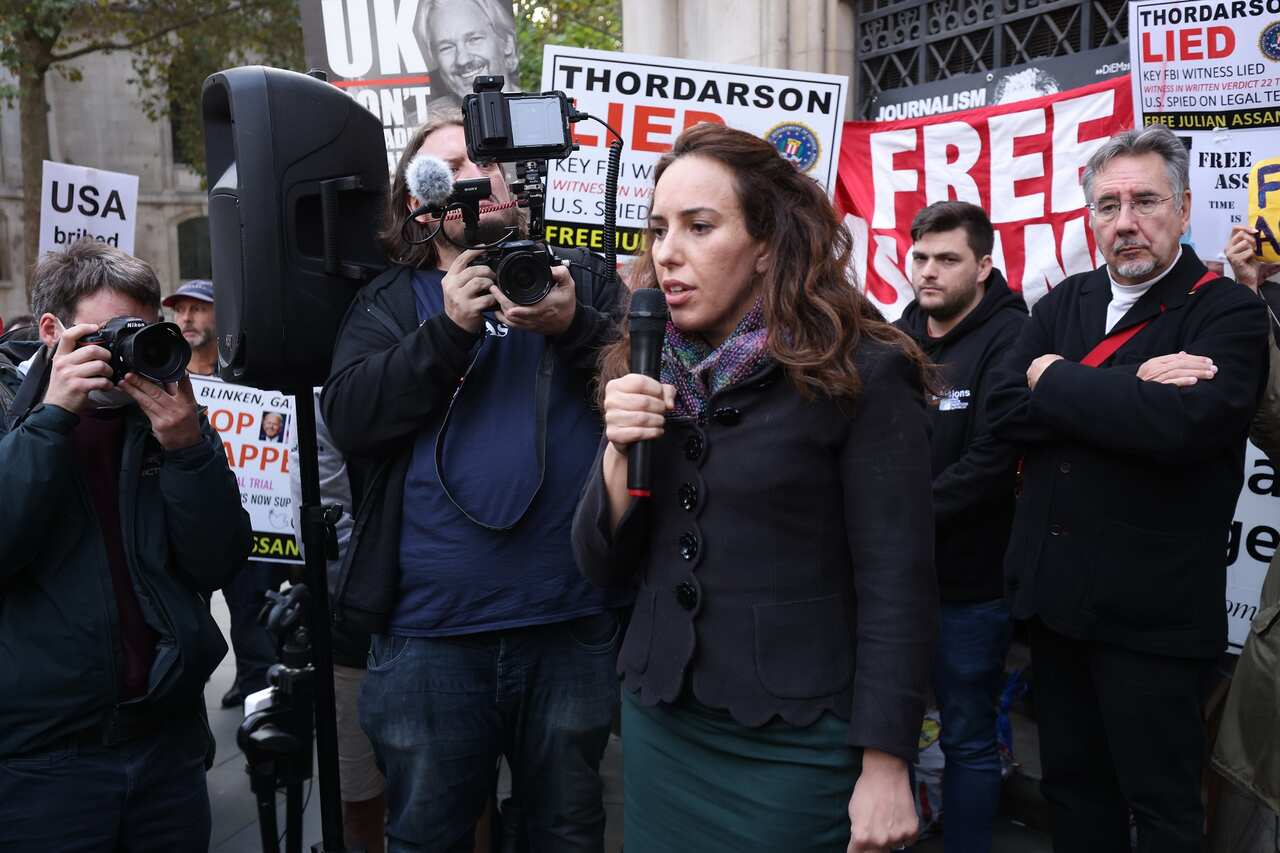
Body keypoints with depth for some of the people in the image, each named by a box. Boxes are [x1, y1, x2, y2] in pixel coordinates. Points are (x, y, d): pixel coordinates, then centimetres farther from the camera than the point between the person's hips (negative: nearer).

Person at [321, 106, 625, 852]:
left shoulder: (583, 279, 9)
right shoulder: (389, 304, 9)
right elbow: (348, 415, -6)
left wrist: (574, 327, -18)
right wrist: (450, 329, -16)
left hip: (574, 622, 1)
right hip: (432, 626, 0)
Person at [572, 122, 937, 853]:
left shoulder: (861, 374, -12)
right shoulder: (649, 375, 3)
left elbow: (897, 587, -12)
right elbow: (604, 567, 3)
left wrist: (886, 766, -12)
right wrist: (619, 452, -13)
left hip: (795, 743, -5)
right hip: (659, 724, 5)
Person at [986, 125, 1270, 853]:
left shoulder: (1230, 313, -8)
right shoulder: (1065, 304, 8)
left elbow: (1183, 424, -27)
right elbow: (1005, 411, -6)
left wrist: (1057, 380, -14)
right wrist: (1127, 394, -18)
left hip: (1150, 611, -5)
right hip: (1052, 592, 5)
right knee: (1072, 781, 19)